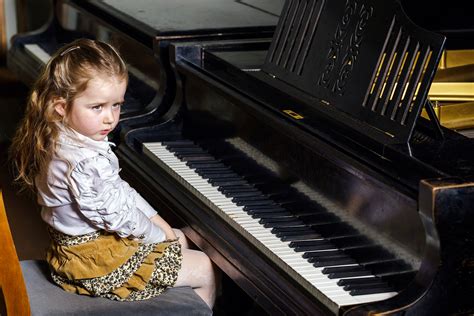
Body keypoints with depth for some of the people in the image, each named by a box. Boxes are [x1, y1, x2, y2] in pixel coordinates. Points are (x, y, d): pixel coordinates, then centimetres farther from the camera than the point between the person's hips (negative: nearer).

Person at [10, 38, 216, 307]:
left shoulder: (61, 141, 0)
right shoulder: (86, 164, -33)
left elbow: (119, 191, 8)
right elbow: (118, 217, -25)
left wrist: (160, 224, 6)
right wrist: (160, 236, -7)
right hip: (97, 263, -10)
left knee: (180, 239, 26)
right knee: (205, 269, -1)